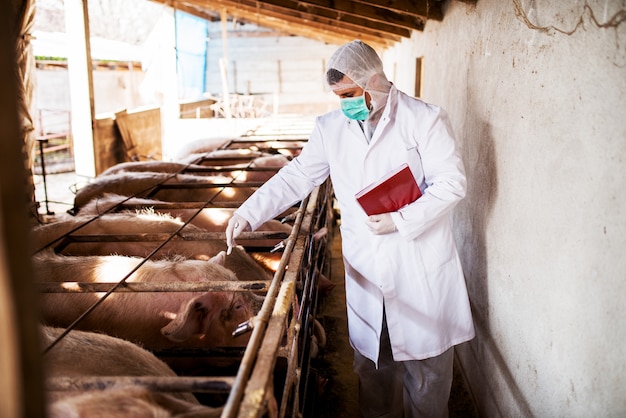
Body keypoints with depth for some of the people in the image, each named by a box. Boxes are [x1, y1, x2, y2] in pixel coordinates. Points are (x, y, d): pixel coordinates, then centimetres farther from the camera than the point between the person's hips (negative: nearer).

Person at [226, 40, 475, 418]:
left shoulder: (425, 119, -7)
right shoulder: (331, 127, 4)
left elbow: (451, 183, -10)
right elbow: (297, 177, 6)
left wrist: (401, 221, -18)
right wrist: (250, 213, -4)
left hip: (421, 268, -3)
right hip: (366, 269, 3)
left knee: (425, 363, 10)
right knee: (370, 359, 15)